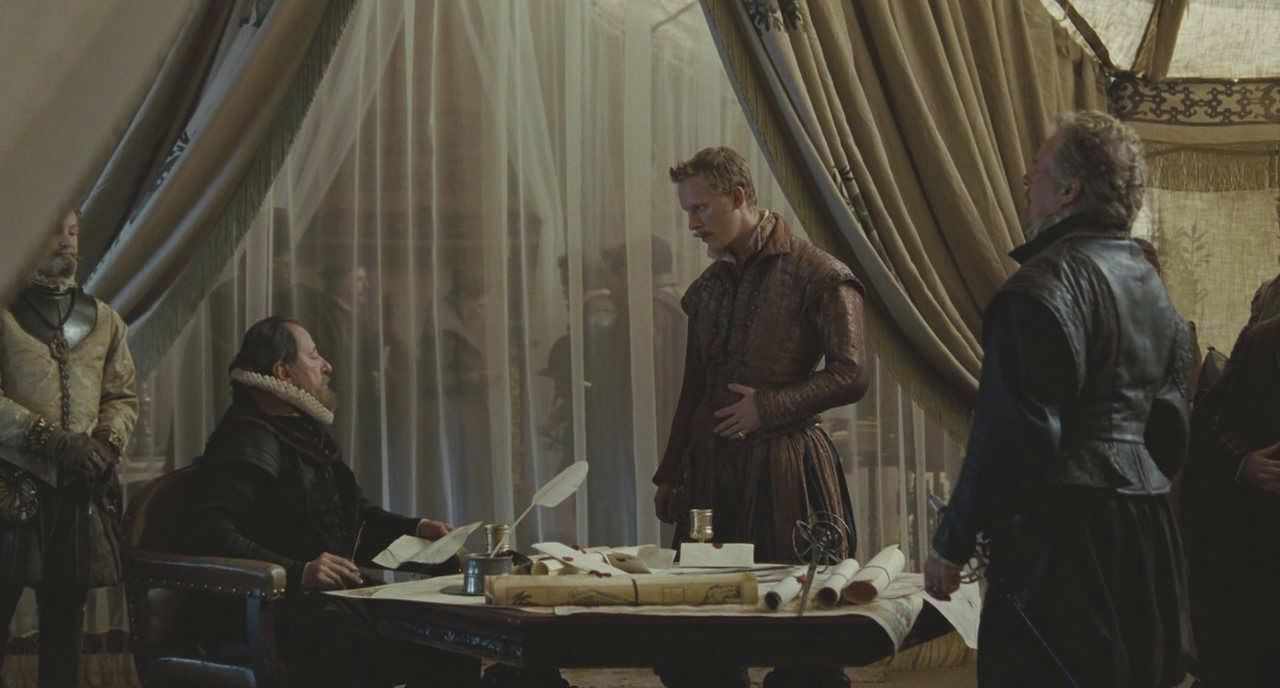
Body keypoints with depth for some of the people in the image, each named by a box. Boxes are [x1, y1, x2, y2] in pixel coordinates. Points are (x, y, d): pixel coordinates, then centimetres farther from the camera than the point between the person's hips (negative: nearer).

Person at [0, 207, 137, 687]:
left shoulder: (103, 319, 15)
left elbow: (124, 396, 13)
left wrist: (106, 443, -7)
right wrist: (50, 438, -19)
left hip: (82, 489, 4)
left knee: (65, 617, 9)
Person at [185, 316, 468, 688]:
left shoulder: (307, 434, 22)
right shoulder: (249, 441, -10)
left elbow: (356, 515, 34)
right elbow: (213, 535, -24)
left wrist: (416, 528, 16)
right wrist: (298, 573, -33)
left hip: (333, 600, 10)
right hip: (282, 618, -10)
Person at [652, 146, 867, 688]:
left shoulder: (816, 275, -6)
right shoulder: (708, 286, 14)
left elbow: (851, 374, -10)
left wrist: (769, 407, -17)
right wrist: (670, 475, 17)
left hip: (784, 468, -6)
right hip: (713, 469, 6)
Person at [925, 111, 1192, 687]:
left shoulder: (1044, 285, -14)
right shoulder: (1152, 287, 13)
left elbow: (1011, 431, -18)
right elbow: (1170, 426, 18)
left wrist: (952, 543, -11)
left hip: (1062, 532, -9)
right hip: (1147, 530, 9)